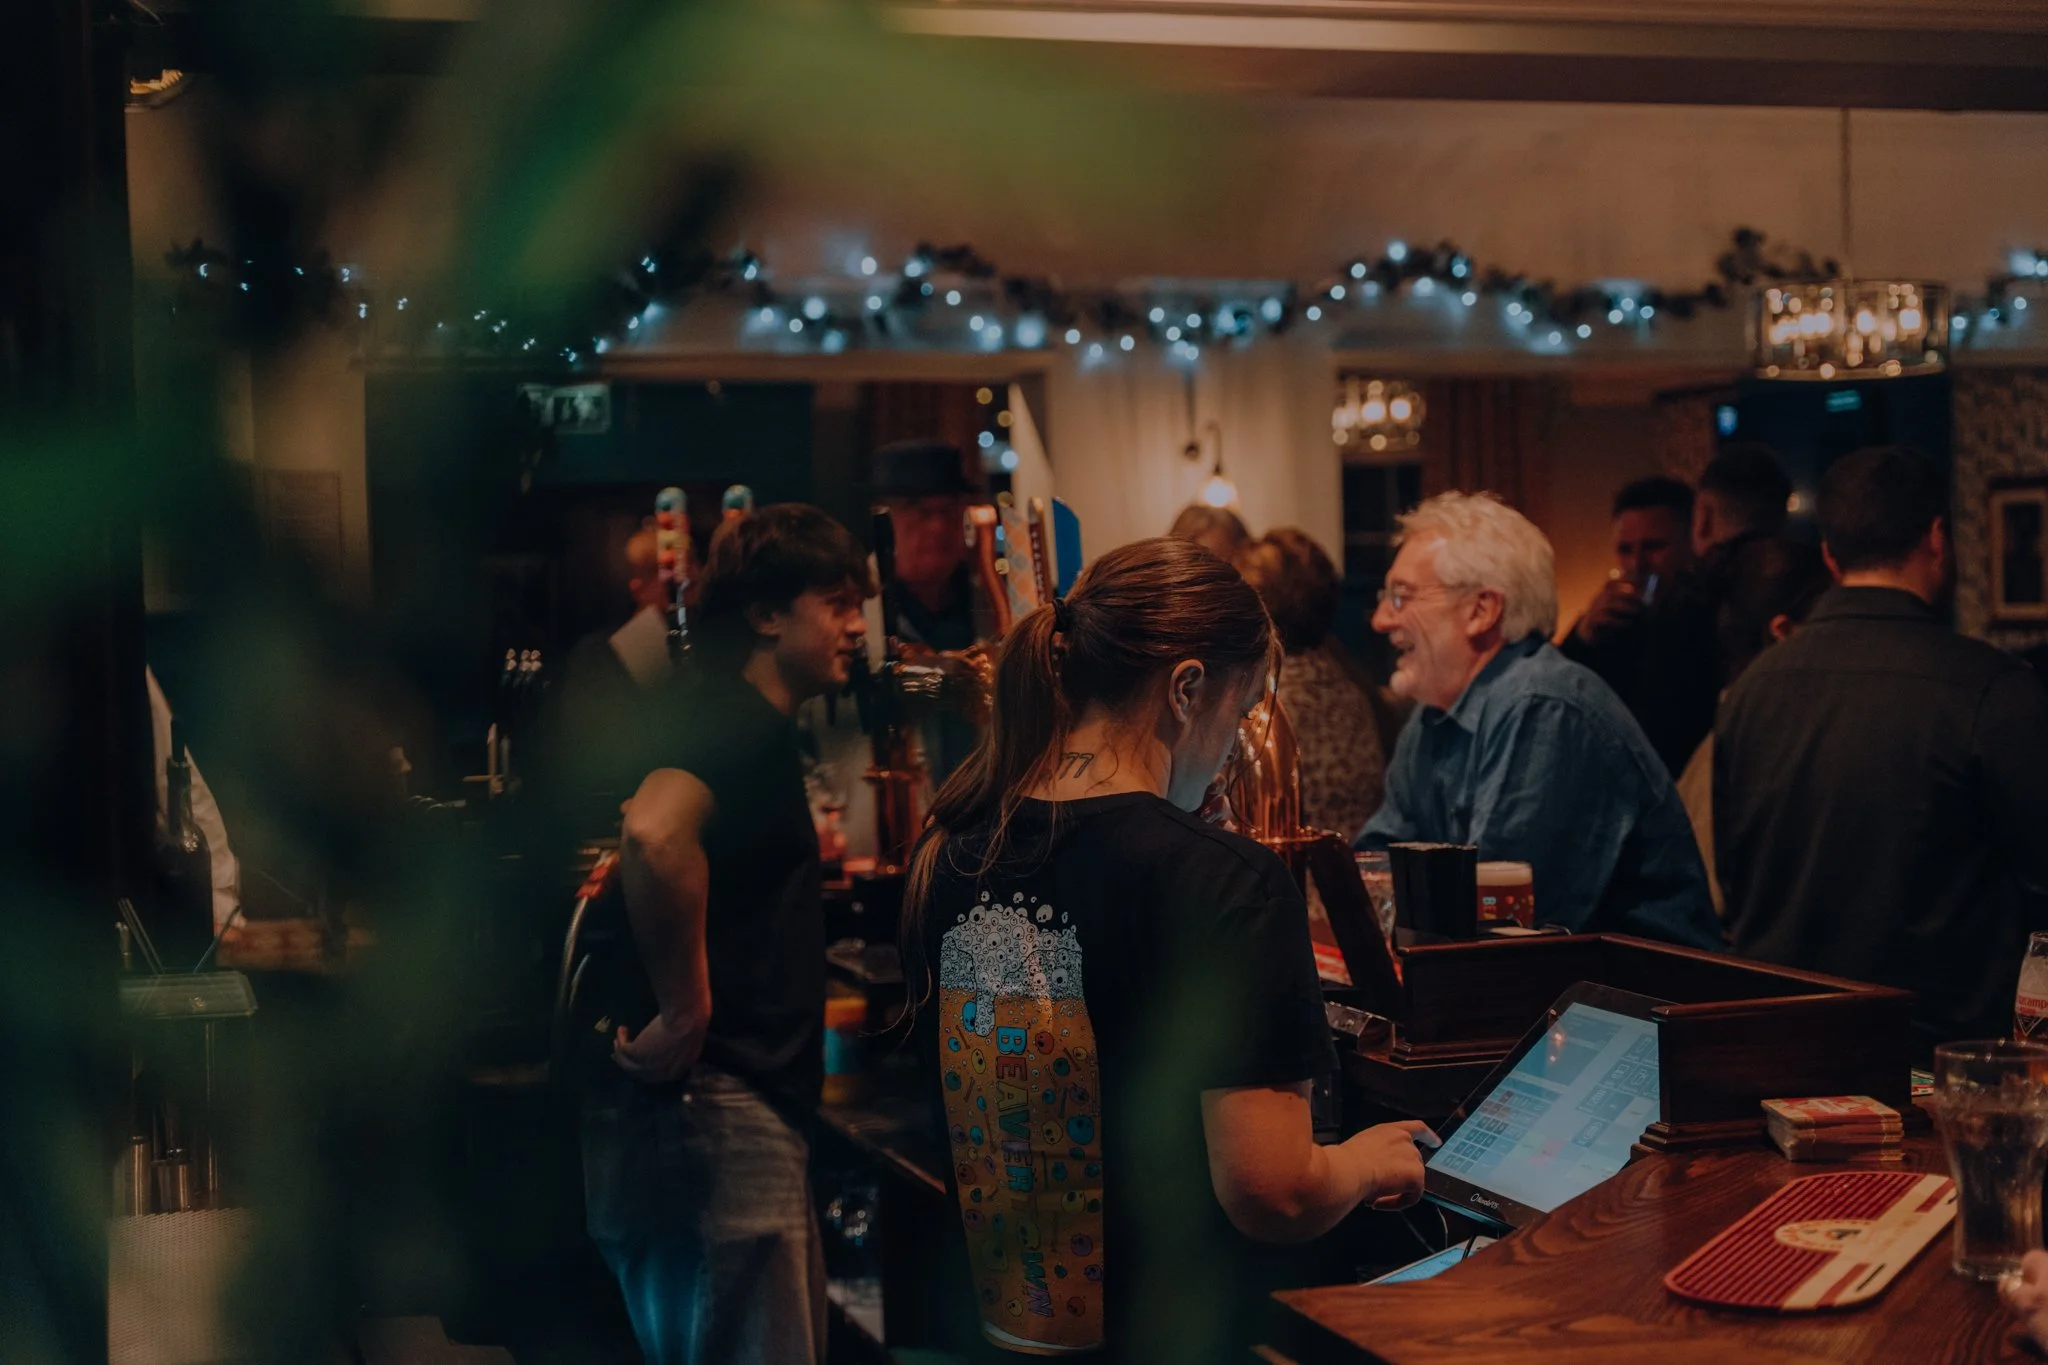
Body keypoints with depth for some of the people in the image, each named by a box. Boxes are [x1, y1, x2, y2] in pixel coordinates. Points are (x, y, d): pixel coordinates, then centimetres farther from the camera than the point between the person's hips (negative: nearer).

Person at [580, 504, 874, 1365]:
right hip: (715, 1100, -11)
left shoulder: (755, 728, 19)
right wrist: (684, 1013, -25)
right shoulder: (732, 719, -13)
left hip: (736, 1106, 11)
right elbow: (654, 834, -35)